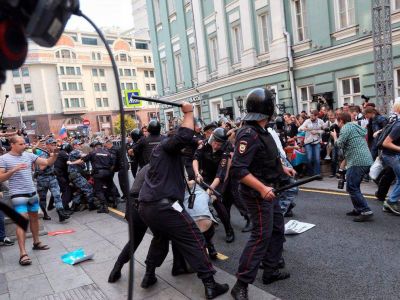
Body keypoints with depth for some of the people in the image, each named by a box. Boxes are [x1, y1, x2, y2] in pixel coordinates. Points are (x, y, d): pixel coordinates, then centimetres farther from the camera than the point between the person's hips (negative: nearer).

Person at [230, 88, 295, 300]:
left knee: (277, 229, 17)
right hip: (257, 193, -10)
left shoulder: (261, 131, 8)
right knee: (262, 235, -7)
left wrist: (282, 168, 21)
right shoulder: (249, 134, -23)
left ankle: (270, 272, 31)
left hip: (267, 191, 10)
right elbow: (238, 168, -30)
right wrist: (261, 188, -33)